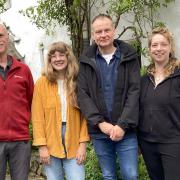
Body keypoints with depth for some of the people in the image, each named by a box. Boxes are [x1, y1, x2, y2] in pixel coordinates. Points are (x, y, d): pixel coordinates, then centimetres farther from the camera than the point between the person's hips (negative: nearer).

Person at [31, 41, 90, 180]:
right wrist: (42, 145, -8)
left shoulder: (77, 82, 3)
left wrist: (83, 143, -4)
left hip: (74, 145, 1)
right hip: (50, 145, -1)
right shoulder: (42, 83, -2)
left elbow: (84, 114, 2)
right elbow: (37, 116, -3)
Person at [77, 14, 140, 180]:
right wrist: (100, 123, -13)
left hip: (126, 130, -1)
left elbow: (134, 92, -7)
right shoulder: (86, 61, 4)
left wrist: (123, 124, -15)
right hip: (98, 131, 2)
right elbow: (83, 95, -2)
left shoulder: (129, 57, 1)